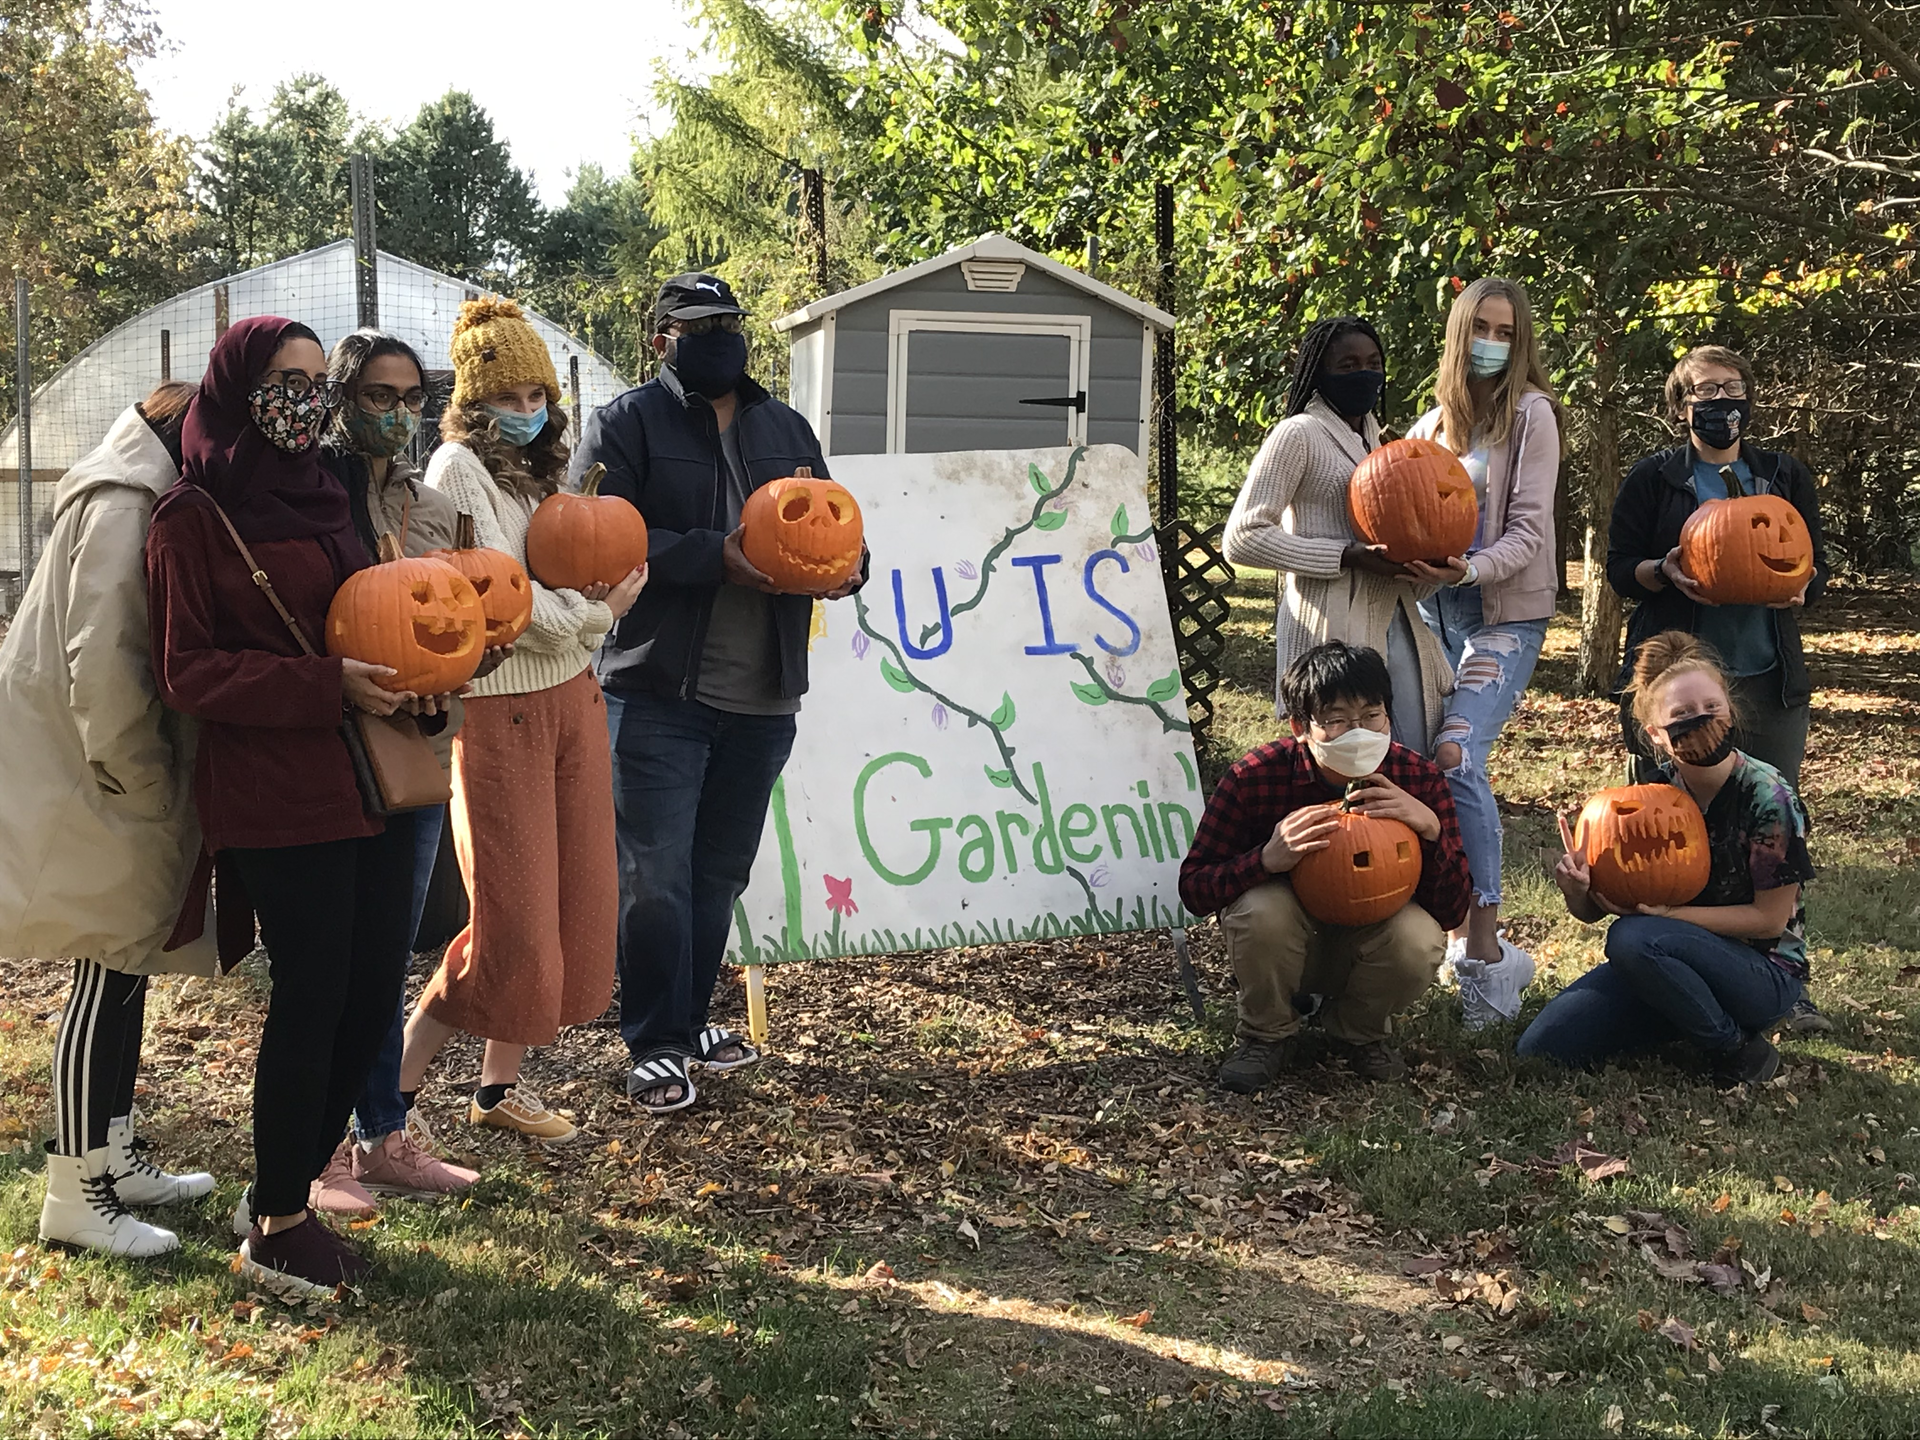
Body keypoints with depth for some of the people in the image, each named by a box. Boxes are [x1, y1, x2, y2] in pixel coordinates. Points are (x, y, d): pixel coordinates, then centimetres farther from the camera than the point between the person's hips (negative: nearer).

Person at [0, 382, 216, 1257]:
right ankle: (75, 1197, 5)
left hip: (119, 778, 10)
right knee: (110, 973, -4)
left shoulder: (148, 502, 12)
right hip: (90, 781, -10)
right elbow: (102, 662, -24)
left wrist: (157, 778, 6)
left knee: (125, 968, 16)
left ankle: (114, 1157, 28)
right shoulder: (122, 506, -18)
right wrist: (142, 782, -15)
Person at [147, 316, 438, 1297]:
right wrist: (327, 684, -19)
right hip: (274, 795, -7)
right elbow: (189, 674, -9)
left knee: (371, 994, 7)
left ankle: (284, 1190, 25)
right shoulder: (193, 518, -5)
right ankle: (275, 1228, 13)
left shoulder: (322, 500, 16)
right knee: (312, 998, -4)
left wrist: (406, 673, 4)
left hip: (368, 780, 7)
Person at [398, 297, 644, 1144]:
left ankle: (501, 1084, 21)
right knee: (513, 919, -8)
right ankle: (390, 1090, 4)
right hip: (501, 711, -8)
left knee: (573, 900, 9)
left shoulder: (541, 467, 14)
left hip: (572, 697, 8)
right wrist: (598, 611, -7)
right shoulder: (459, 468, -11)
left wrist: (598, 594, -9)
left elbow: (580, 575, 13)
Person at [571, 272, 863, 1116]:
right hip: (659, 692, -5)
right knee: (656, 879, -4)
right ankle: (655, 1046, 8)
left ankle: (689, 1018, 30)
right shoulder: (626, 426, -1)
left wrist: (845, 565, -5)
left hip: (762, 698, 6)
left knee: (720, 874, 15)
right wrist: (715, 557, -21)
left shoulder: (786, 430, 17)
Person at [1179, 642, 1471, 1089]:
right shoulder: (1254, 778, -23)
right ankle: (1268, 1035, -3)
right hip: (1283, 947, -1)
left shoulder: (1418, 779, -18)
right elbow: (1193, 888, -20)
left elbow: (1451, 913, -16)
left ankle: (1358, 1030, 4)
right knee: (1261, 909, -34)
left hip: (1367, 937, 1)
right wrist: (1268, 859, -39)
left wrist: (1431, 829, -34)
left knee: (1420, 941, -31)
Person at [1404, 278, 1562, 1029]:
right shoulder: (1431, 426, 16)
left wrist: (1469, 569, -27)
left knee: (1456, 757, -23)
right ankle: (1462, 932, 14)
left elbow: (1529, 531, -9)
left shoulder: (1530, 413, -1)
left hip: (1504, 615, -6)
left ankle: (1485, 944, -19)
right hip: (1435, 614, 6)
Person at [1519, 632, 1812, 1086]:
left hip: (1764, 976, -5)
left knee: (1634, 938, -33)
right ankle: (1692, 1021, 11)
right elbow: (1594, 909, -1)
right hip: (1675, 963, 5)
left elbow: (1770, 919, -15)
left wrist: (1661, 911, -23)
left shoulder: (1767, 797, -18)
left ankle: (1738, 1052, -11)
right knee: (1543, 1046, -10)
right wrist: (1577, 890, -26)